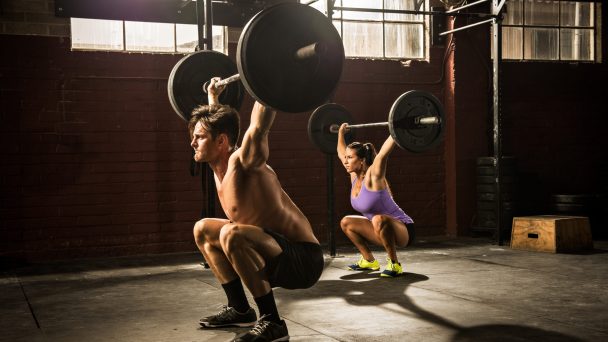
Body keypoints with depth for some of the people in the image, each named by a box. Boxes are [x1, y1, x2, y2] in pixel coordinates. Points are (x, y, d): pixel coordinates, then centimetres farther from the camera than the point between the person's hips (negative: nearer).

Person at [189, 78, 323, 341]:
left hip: (302, 259, -10)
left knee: (231, 233, -36)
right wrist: (213, 97, 35)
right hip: (276, 255, 10)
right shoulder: (219, 166, 4)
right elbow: (216, 123, 25)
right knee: (203, 230, 18)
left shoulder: (242, 163, -19)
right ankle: (240, 309, 18)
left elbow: (259, 125, -35)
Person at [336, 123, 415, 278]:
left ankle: (394, 265, -23)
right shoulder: (354, 176, -1)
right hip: (382, 229, 9)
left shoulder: (373, 176, -21)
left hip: (403, 230, -8)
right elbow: (341, 152, 15)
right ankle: (369, 261, 19)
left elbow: (385, 150, -35)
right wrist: (341, 132, 25)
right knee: (346, 222, 13)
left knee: (379, 220, -39)